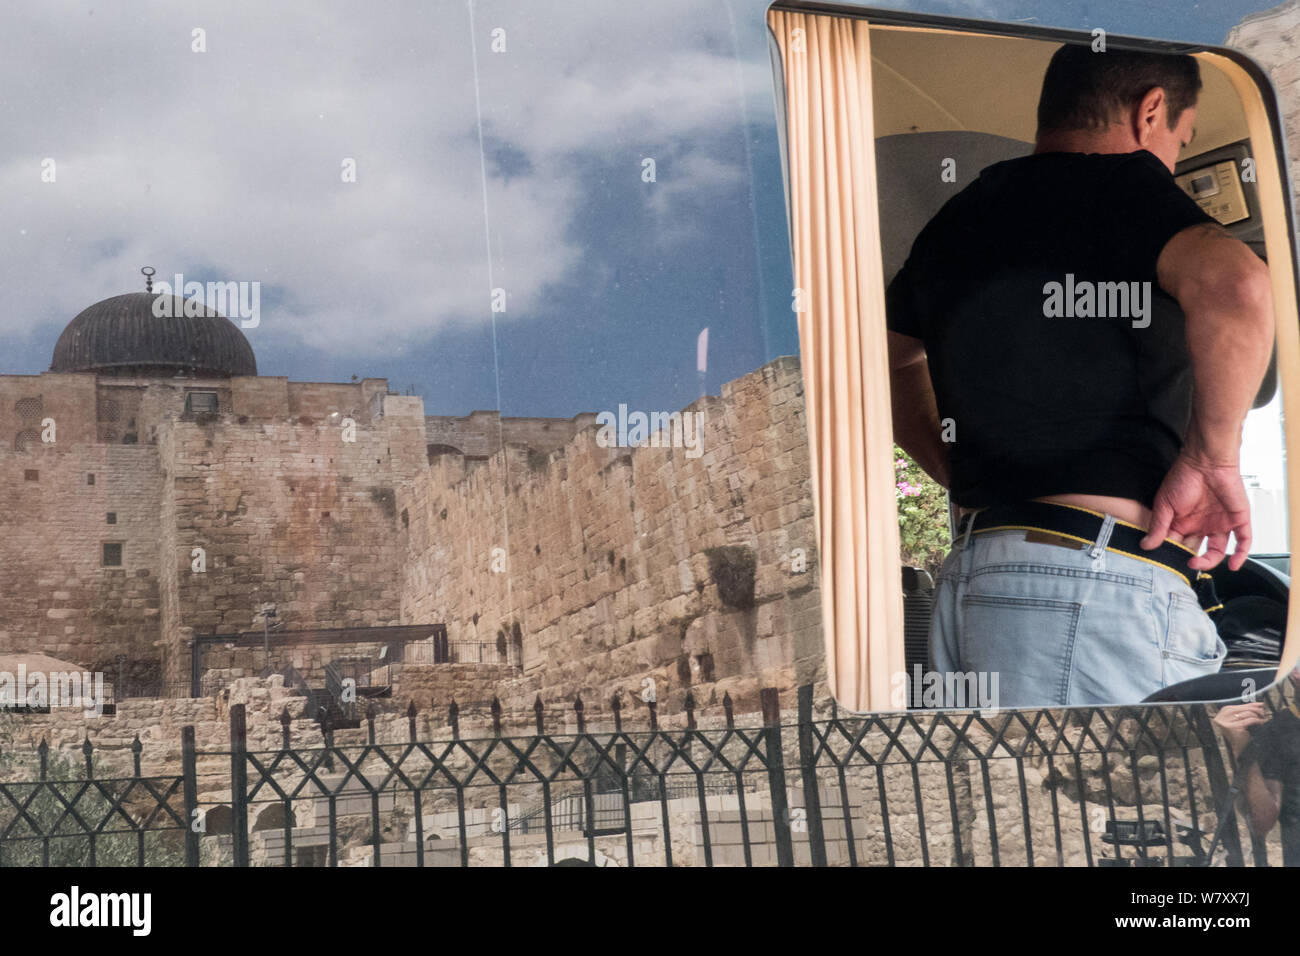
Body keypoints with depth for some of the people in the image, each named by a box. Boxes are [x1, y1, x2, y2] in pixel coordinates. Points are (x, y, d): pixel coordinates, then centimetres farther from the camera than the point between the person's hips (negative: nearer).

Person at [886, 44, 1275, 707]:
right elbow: (1234, 285, -23)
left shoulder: (951, 222, 20)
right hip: (1099, 580, -8)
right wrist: (1211, 460, -11)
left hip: (965, 578, 8)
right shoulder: (1121, 184, -3)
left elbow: (886, 359, 36)